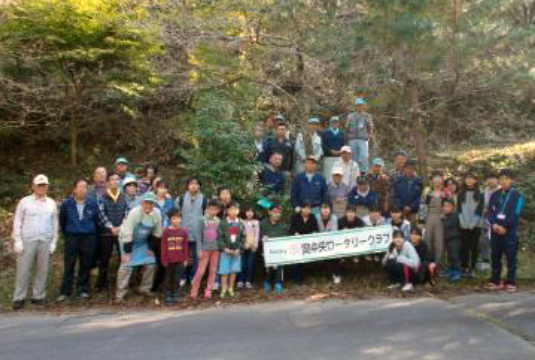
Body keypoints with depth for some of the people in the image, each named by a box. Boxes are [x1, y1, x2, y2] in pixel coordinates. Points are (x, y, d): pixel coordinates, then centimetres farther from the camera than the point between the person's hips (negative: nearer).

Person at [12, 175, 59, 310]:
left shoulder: (51, 203, 8)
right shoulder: (25, 202, 1)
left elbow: (54, 224, 9)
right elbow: (17, 222, 0)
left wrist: (53, 242, 4)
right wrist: (17, 241, -6)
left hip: (45, 242, 2)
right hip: (27, 241, -2)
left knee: (42, 270, 6)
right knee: (23, 270, 1)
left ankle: (39, 296, 16)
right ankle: (19, 298, 9)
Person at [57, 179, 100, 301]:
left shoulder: (92, 204, -1)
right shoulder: (67, 204, -2)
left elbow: (96, 220, 8)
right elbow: (62, 221, 11)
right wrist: (66, 234, 15)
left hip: (88, 237, 1)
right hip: (72, 237, -1)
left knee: (86, 265, 6)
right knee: (69, 265, 1)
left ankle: (83, 290, 18)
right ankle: (65, 291, 9)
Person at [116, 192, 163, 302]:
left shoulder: (156, 214, -15)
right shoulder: (134, 213, -28)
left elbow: (157, 234, 0)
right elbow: (127, 233, -25)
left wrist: (151, 248, 2)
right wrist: (126, 252, -24)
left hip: (144, 242, 5)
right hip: (128, 240, -5)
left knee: (151, 264, 2)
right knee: (126, 266, -12)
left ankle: (145, 288, 22)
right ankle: (120, 294, -3)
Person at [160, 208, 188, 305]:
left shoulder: (183, 231, -2)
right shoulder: (166, 231, -7)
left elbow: (185, 246, 3)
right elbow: (163, 246, -3)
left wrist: (186, 259, 3)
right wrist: (164, 259, -4)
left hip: (179, 260, 1)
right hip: (169, 260, -1)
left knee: (177, 279, 9)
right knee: (169, 279, 11)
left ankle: (175, 296, 20)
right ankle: (168, 296, 21)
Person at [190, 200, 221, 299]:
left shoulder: (218, 221, 4)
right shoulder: (202, 219, -5)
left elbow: (219, 235, 8)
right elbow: (198, 235, -5)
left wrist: (220, 247, 2)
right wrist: (200, 250, -9)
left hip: (215, 249, 4)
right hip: (205, 248, -3)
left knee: (213, 271, 7)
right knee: (201, 271, -3)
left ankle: (208, 291, 17)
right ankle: (194, 290, 11)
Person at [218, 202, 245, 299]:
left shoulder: (240, 224, 5)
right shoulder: (222, 223, -4)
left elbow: (243, 238, 5)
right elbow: (219, 237, -7)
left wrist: (239, 249, -6)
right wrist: (224, 248, -14)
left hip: (236, 251, 3)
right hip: (225, 251, -3)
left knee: (234, 271, 9)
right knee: (224, 271, 0)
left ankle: (230, 289, 22)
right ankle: (223, 289, 12)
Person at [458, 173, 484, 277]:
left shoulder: (479, 194, 3)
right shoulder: (461, 194, 8)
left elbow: (480, 210, -2)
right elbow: (459, 209, 3)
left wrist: (472, 224, -10)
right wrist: (462, 223, -7)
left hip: (475, 226, -1)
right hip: (463, 226, 1)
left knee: (474, 248, 1)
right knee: (464, 247, 1)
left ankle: (472, 269, 8)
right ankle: (464, 268, 8)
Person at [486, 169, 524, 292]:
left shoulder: (517, 196, 0)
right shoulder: (494, 195, 13)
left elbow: (516, 214, -9)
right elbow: (490, 212, 7)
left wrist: (504, 227, -15)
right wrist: (494, 224, -11)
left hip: (510, 232, -4)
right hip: (495, 231, 4)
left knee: (511, 257, -2)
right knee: (495, 257, 7)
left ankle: (510, 283, 5)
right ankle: (495, 281, 14)